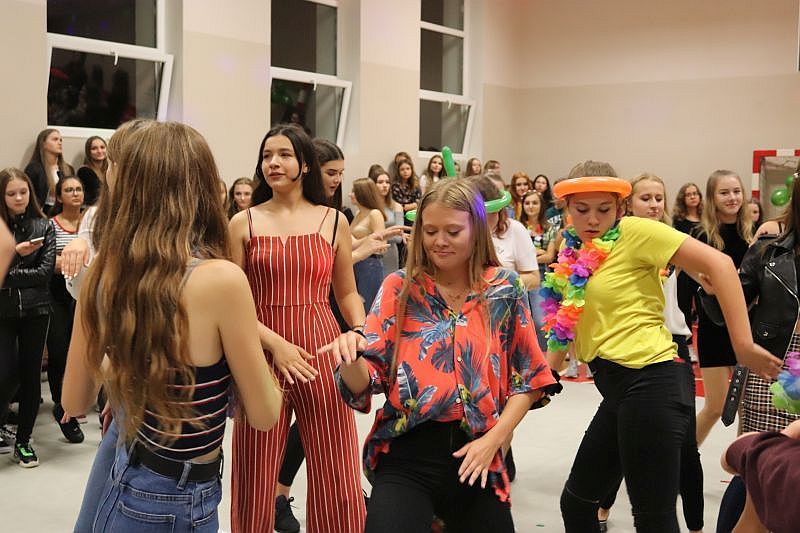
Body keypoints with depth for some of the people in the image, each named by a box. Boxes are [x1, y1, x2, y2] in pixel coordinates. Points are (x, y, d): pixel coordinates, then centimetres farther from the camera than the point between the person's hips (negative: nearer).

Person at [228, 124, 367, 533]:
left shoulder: (333, 221, 6)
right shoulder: (243, 224, 3)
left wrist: (361, 333, -5)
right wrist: (275, 343, -14)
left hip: (322, 354, 1)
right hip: (263, 356, 0)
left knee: (336, 481, 4)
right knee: (255, 480, 8)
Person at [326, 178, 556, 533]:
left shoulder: (505, 289, 1)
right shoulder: (400, 287, 0)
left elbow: (529, 378, 4)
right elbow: (366, 383, -2)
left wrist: (493, 440, -7)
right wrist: (351, 357, -24)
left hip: (475, 457, 1)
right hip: (407, 456, -1)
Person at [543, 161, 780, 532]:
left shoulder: (635, 232, -9)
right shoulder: (575, 253, 12)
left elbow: (718, 264, -15)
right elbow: (566, 324, 22)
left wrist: (743, 345, -18)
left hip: (648, 384, -8)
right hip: (618, 390, 8)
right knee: (575, 501, 19)